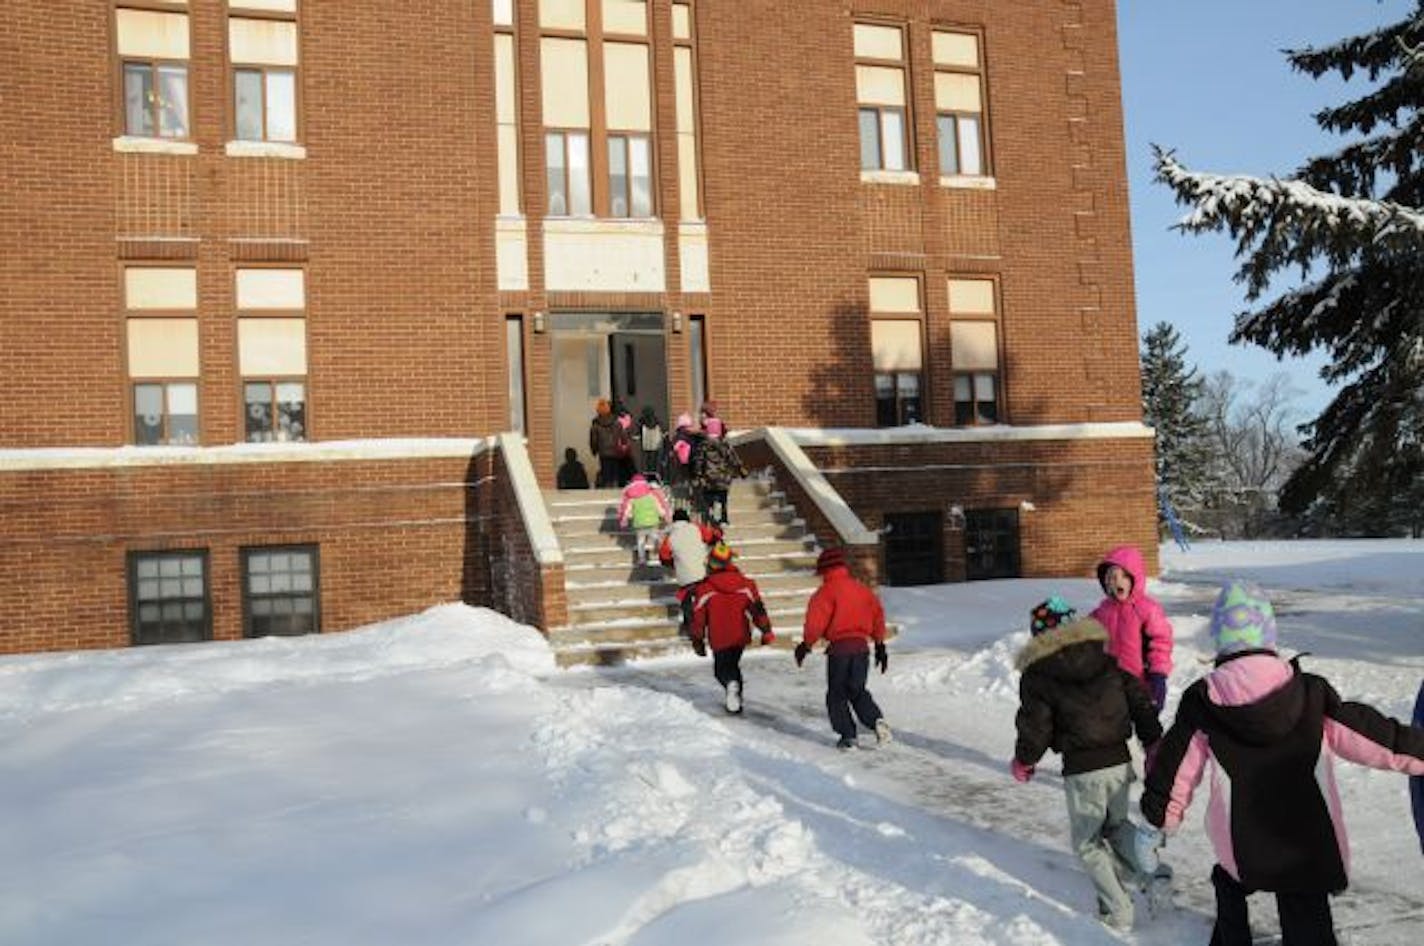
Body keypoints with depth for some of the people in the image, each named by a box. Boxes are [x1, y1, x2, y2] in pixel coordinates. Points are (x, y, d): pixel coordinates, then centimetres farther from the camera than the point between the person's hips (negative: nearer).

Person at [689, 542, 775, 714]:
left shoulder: (704, 588, -9)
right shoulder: (745, 583, -1)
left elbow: (698, 617, -4)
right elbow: (757, 608, 0)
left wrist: (697, 641, 7)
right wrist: (767, 631, 7)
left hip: (719, 639, -3)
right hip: (741, 636, 3)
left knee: (721, 668, 11)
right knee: (733, 664, 23)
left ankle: (731, 682, -23)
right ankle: (736, 701, 22)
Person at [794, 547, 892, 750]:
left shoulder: (827, 591, -6)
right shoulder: (861, 589, 13)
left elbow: (817, 620, -14)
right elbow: (877, 615, 16)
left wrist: (806, 644, -3)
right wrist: (880, 645, 22)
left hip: (839, 647, -5)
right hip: (861, 644, 5)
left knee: (837, 695, 8)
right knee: (857, 691, 17)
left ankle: (848, 736, 1)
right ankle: (877, 720, -7)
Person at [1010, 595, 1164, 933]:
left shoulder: (1036, 677, -5)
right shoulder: (1109, 663, 8)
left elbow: (1035, 727, -4)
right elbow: (1141, 705, 7)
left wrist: (1023, 762, 14)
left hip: (1081, 770, -5)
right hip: (1120, 761, 5)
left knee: (1087, 841, 13)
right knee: (1117, 823, 28)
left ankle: (1117, 912, 8)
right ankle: (1152, 875, 6)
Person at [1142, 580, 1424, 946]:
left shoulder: (1201, 702, -10)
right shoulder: (1310, 692, -10)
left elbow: (1175, 766, -1)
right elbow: (1367, 733, -3)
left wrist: (1162, 814, 16)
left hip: (1239, 853, 0)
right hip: (1310, 852, 0)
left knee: (1229, 884, 31)